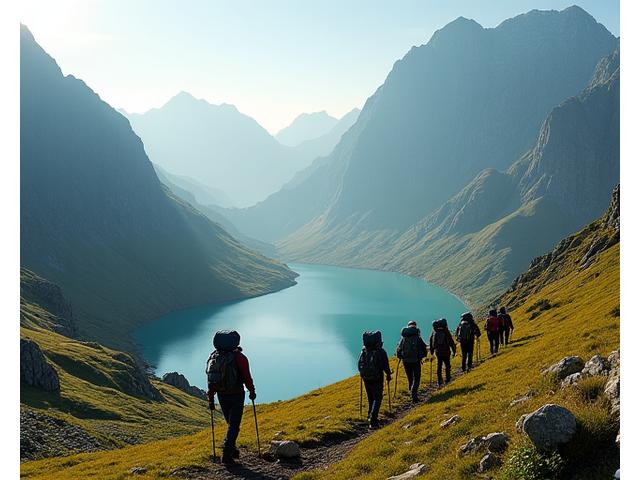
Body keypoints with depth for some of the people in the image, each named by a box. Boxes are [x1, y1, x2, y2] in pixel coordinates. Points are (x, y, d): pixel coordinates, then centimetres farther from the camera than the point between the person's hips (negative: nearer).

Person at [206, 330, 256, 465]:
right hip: (236, 395, -5)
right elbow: (247, 377, -11)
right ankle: (227, 452, -15)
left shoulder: (214, 357, 4)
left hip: (221, 396, 5)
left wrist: (210, 398, 10)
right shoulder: (239, 357, -11)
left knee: (231, 423, 22)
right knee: (234, 425, -1)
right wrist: (252, 391, 6)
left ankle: (231, 449, 28)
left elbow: (210, 379, 4)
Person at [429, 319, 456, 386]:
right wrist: (454, 350, 0)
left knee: (439, 366, 11)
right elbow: (451, 341, -9)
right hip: (446, 351, -3)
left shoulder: (434, 331, 1)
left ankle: (440, 381, 9)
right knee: (447, 365, 11)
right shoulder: (446, 332, -11)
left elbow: (431, 341, 9)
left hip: (438, 351, 3)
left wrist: (431, 350, 19)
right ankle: (448, 379, 14)